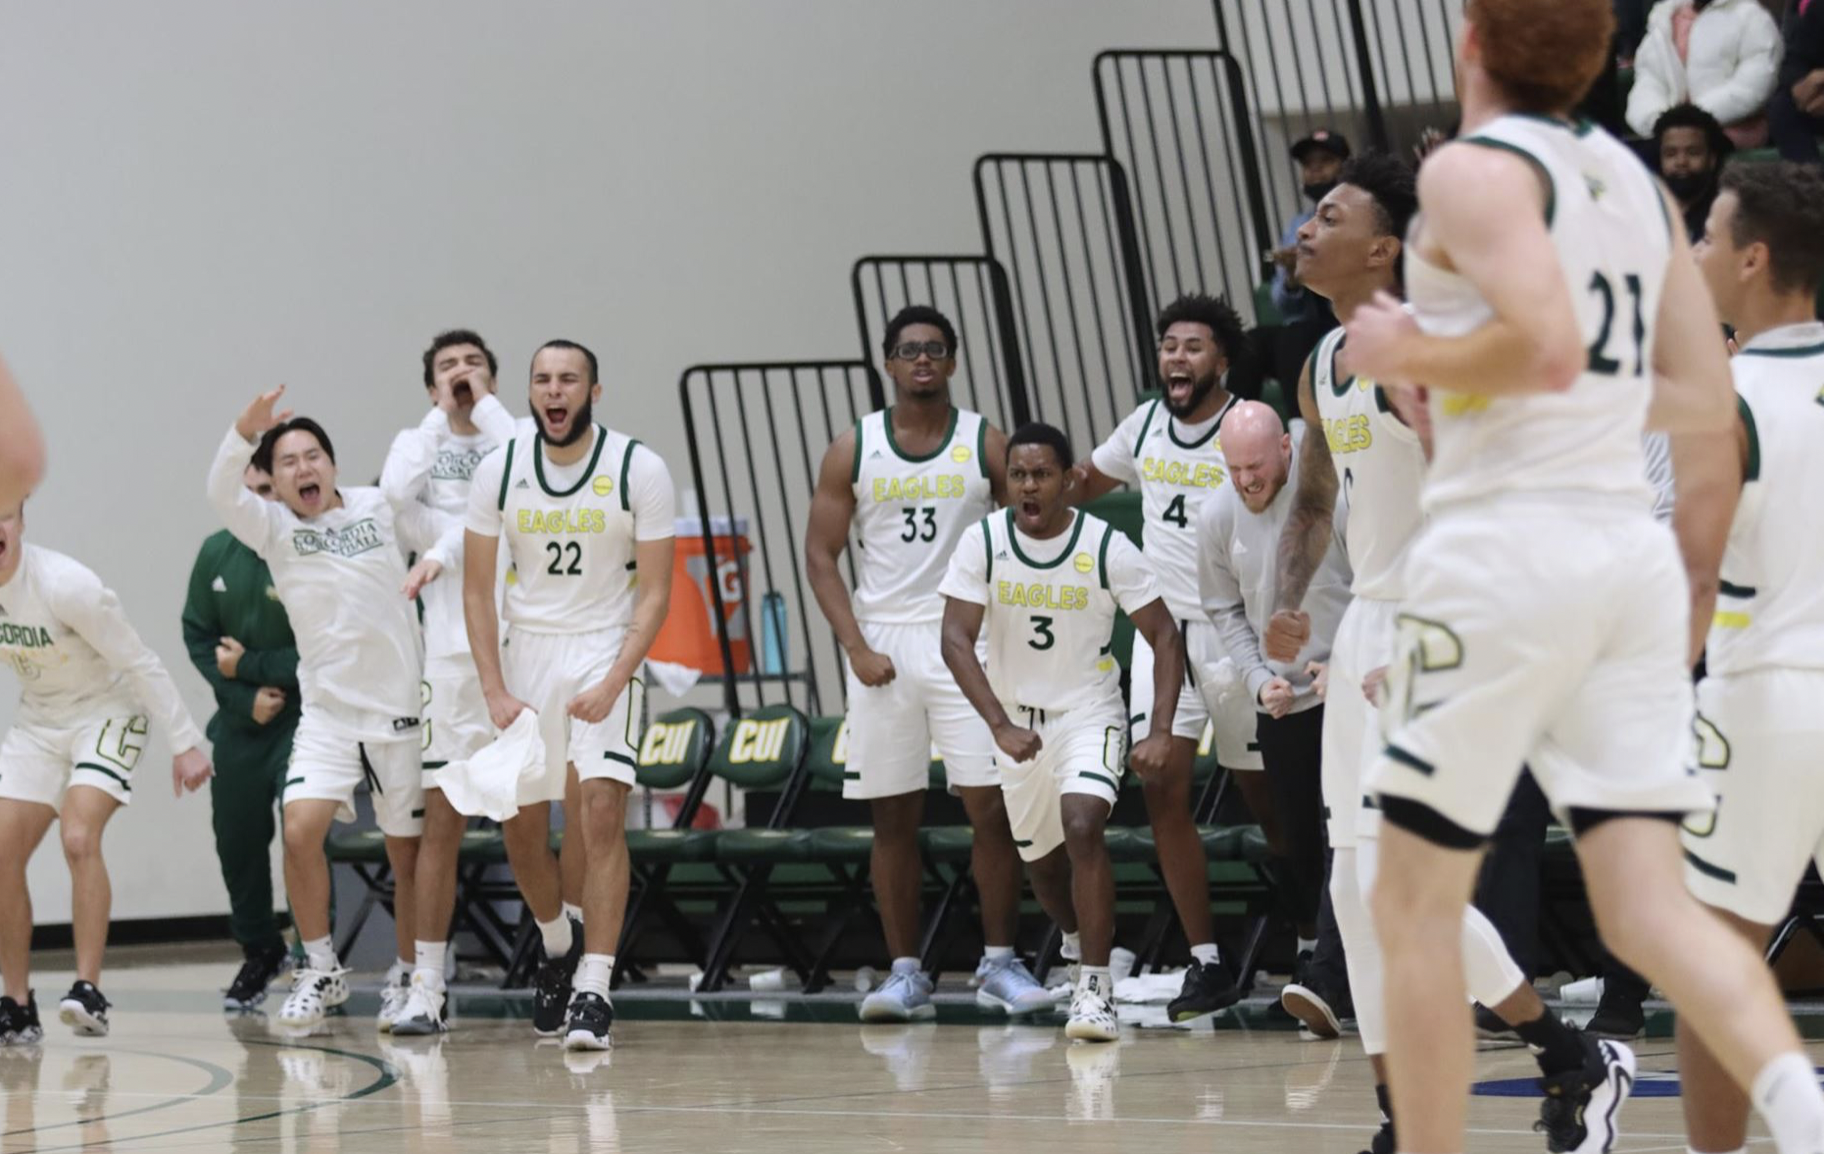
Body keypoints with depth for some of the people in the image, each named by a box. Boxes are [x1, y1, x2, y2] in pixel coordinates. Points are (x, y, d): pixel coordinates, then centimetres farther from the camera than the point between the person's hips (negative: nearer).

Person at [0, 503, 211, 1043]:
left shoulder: (64, 585, -27)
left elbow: (139, 663, -21)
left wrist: (185, 743, -20)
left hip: (107, 711, -6)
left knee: (79, 838, -26)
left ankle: (89, 992, -25)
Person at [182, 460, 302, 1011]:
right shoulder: (217, 553, 0)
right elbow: (197, 636, 5)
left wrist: (248, 666, -13)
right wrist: (245, 698, -7)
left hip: (303, 720, -5)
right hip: (240, 719, 5)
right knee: (237, 839, 11)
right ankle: (259, 953, 31)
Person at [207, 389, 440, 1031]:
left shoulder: (382, 509, 2)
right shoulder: (273, 528, 1)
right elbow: (222, 494, -18)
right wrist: (245, 430, -33)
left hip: (402, 708, 0)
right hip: (327, 709, 0)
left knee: (410, 854, 5)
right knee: (301, 828, -17)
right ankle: (321, 972, -1)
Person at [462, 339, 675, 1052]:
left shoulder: (639, 470, -11)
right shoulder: (499, 470, -4)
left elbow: (655, 592, -8)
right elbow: (477, 589, 0)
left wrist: (613, 683, -20)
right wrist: (495, 691, -9)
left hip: (608, 651, -3)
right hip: (526, 650, 3)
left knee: (602, 812, -18)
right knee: (522, 828, 7)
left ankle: (594, 989, -17)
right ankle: (557, 947, 36)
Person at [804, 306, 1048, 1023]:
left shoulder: (985, 445, 3)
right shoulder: (854, 450, 4)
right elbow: (821, 554, 3)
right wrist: (857, 648, -7)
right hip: (883, 646, 1)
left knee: (991, 806, -7)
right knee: (893, 819, 3)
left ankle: (998, 963, 2)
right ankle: (905, 972, 9)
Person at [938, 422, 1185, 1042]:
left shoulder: (1107, 548, -16)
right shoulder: (983, 542, -12)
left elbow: (1165, 636, -11)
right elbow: (956, 639, -17)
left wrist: (1160, 732, -22)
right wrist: (1000, 726, -29)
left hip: (1089, 713, -3)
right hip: (1016, 718, 3)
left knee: (1083, 828, -26)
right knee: (1041, 863, 13)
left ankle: (1095, 989, -19)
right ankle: (1092, 946, 44)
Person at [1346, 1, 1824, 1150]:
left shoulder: (1472, 168, -7)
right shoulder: (1635, 180, 16)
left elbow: (1548, 346, -22)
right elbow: (1703, 395, 18)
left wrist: (1411, 355, -5)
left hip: (1507, 546, -7)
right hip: (1632, 548, 7)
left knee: (1417, 906, 6)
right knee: (1649, 905, 0)